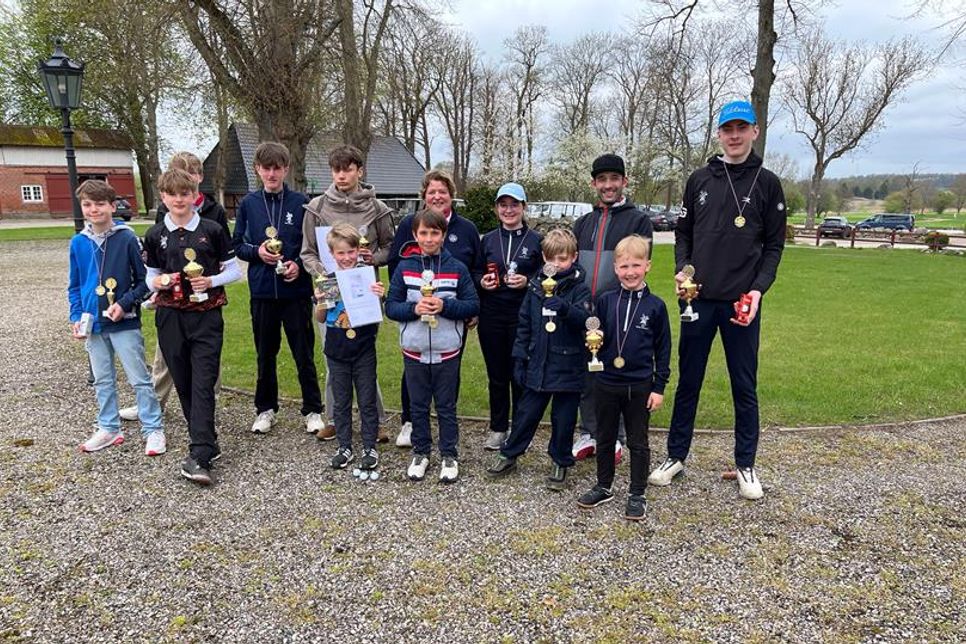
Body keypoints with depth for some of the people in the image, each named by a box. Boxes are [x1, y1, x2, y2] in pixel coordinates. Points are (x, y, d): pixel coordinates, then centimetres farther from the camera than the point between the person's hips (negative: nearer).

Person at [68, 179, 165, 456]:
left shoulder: (127, 238, -10)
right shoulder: (78, 242, 3)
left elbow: (144, 280, -5)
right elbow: (75, 286, 11)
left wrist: (124, 304, -17)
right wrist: (76, 318, 2)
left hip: (125, 323, -5)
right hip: (93, 325, 5)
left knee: (139, 379, 1)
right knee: (102, 381, 15)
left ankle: (153, 430, 10)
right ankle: (108, 428, 28)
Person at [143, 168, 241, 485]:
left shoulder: (212, 230, 0)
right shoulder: (155, 235, 6)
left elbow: (234, 270, 4)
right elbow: (150, 278, 13)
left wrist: (210, 281, -13)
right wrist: (159, 281, -10)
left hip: (206, 316, -3)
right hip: (170, 317, 3)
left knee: (203, 383, -8)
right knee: (183, 384, 8)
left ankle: (199, 456, -10)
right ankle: (208, 443, 22)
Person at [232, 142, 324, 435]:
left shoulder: (301, 203, -1)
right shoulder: (248, 204, 5)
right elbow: (237, 245, 9)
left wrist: (299, 264, -14)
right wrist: (257, 251, -10)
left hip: (296, 290, -2)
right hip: (262, 291, 2)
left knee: (304, 353, 5)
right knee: (265, 354, 13)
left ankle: (313, 410, 19)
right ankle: (266, 409, 28)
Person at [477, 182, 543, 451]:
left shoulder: (536, 240, 1)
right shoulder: (487, 240, 9)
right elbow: (475, 275, 14)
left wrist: (527, 281, -15)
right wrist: (482, 282, -7)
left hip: (523, 316, -2)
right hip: (491, 316, 3)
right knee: (496, 374, 10)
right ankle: (498, 428, 23)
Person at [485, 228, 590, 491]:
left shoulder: (579, 288, -7)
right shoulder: (536, 287, 4)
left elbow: (585, 319, -24)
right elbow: (524, 324, 8)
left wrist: (564, 308, -43)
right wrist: (519, 358, 6)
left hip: (568, 367, -3)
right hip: (537, 366, 3)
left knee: (563, 419, 9)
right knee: (526, 413, 13)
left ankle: (560, 462, 29)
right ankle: (509, 455, 30)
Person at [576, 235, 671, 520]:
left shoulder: (655, 305, -6)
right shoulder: (605, 301, -1)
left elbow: (663, 349, -1)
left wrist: (659, 387, -3)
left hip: (640, 386, -2)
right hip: (606, 383, 2)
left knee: (638, 442, 11)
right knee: (605, 439, 16)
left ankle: (637, 494, 24)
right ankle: (603, 487, 32)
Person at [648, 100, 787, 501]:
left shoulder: (767, 183, 4)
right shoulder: (700, 180, 9)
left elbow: (774, 245, 4)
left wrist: (759, 288, -11)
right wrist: (682, 270, -7)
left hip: (742, 302, -1)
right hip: (698, 300, 1)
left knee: (745, 386, 7)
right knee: (688, 382, 9)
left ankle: (746, 465, 21)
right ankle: (676, 457, 21)